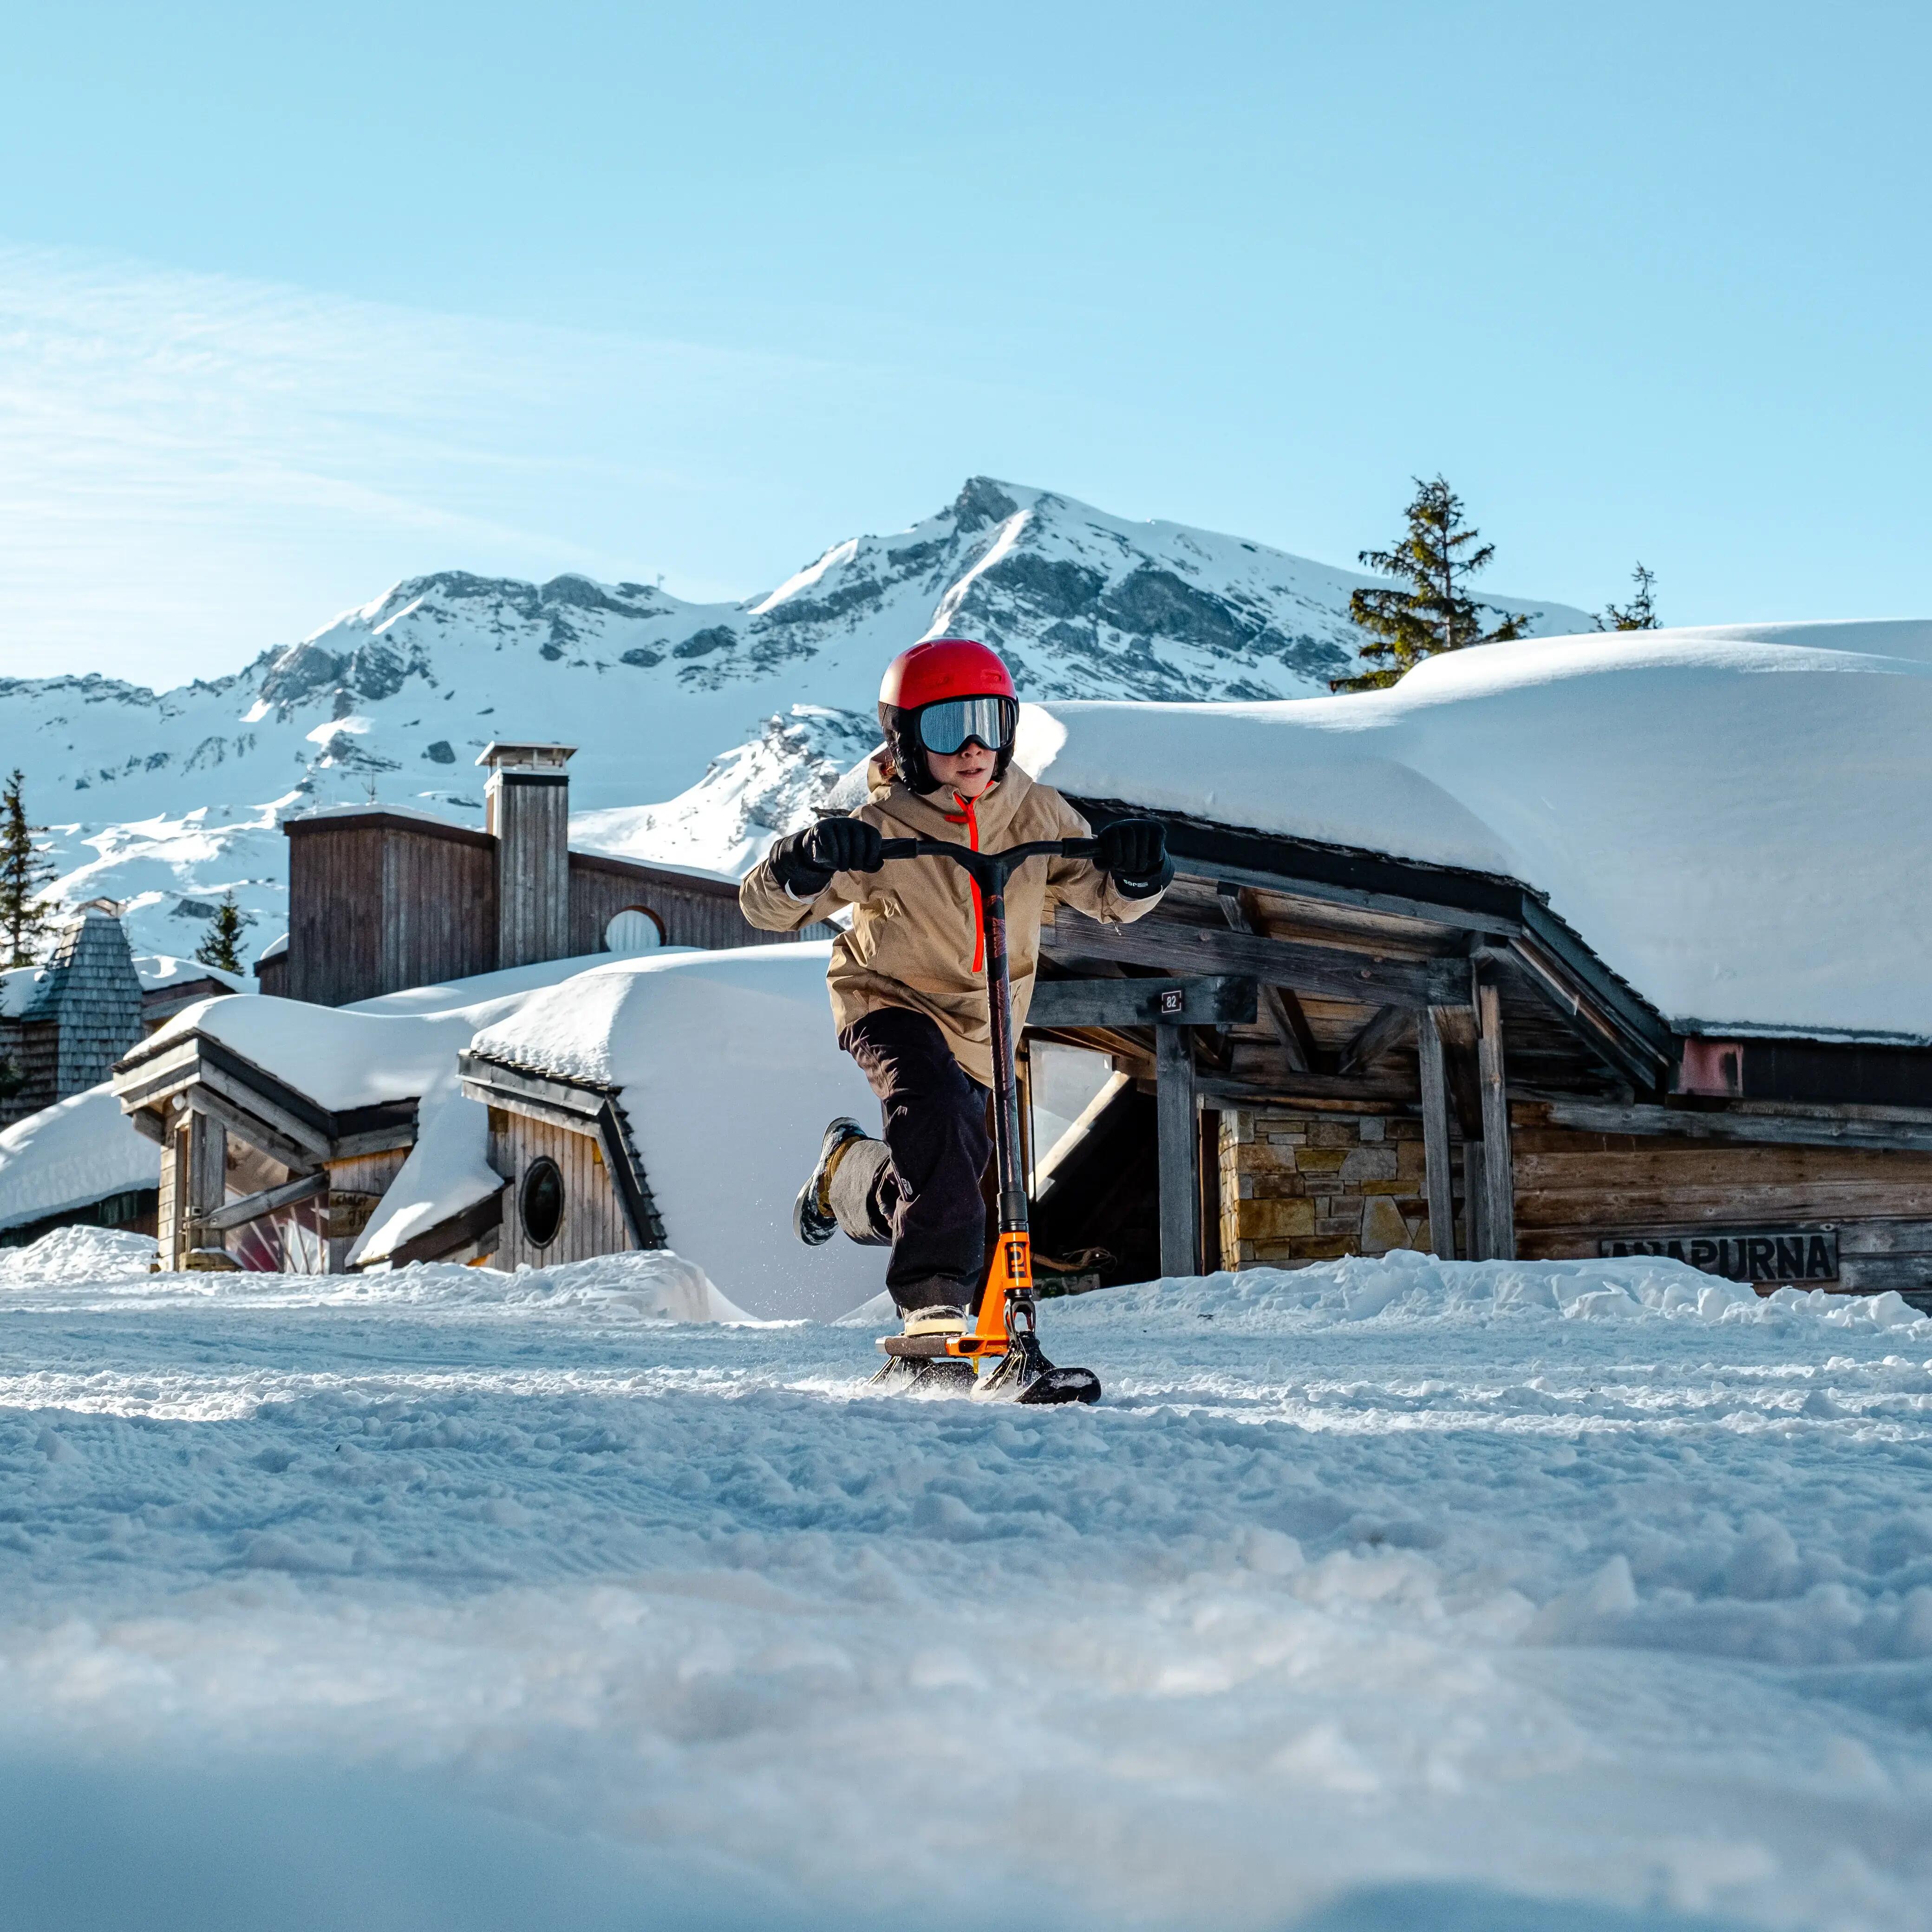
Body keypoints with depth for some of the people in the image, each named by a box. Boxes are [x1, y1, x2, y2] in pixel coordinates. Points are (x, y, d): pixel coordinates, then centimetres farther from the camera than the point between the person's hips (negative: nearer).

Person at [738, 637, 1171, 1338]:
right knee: (937, 1109, -35)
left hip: (980, 1028, 5)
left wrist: (1137, 868, -26)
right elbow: (765, 905, -21)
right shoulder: (880, 830, -20)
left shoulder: (1035, 815, -10)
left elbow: (1108, 897, -2)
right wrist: (806, 861, -43)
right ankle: (935, 1303, -34)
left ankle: (846, 1172, 47)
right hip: (892, 1001, -5)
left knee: (946, 1176, 12)